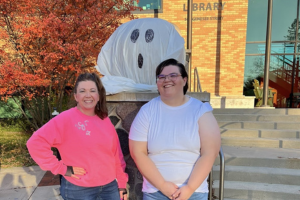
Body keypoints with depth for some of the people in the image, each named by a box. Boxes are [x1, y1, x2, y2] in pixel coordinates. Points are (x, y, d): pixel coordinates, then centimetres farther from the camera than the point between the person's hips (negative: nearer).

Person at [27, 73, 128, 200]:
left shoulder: (105, 120, 2)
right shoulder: (66, 119, -14)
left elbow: (116, 154, 5)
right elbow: (35, 143, -18)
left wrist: (122, 184, 7)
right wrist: (61, 168, -16)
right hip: (79, 190, -4)